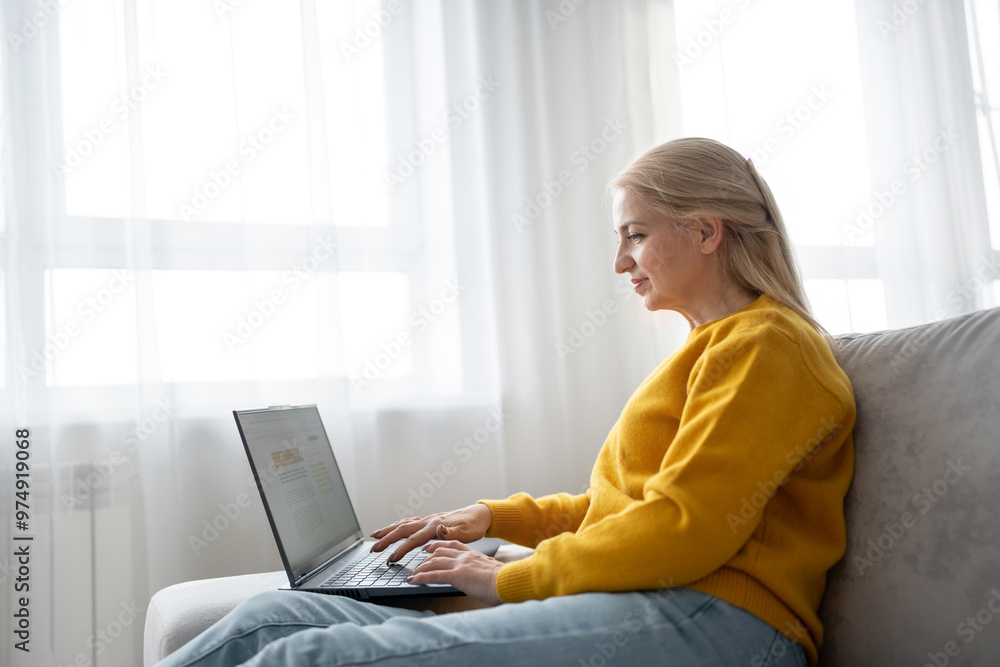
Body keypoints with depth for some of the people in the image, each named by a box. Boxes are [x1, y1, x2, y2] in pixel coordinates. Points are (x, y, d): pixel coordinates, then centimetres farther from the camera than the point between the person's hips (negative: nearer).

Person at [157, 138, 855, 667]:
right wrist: (496, 517, 21)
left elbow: (684, 530, -15)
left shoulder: (765, 344, -3)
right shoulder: (715, 349, 28)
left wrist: (512, 579, -6)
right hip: (626, 611, 9)